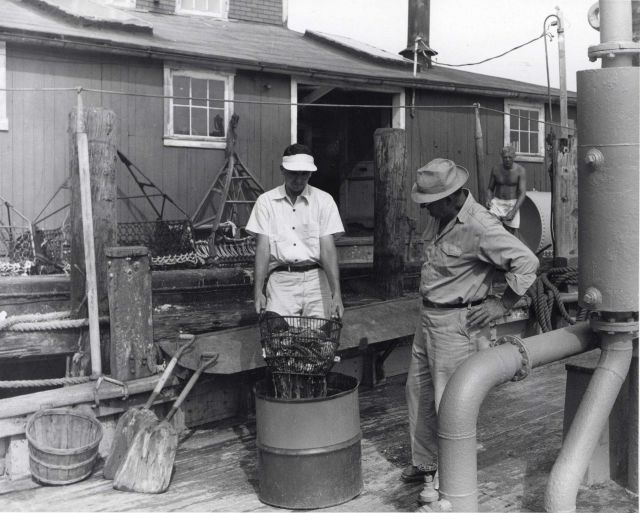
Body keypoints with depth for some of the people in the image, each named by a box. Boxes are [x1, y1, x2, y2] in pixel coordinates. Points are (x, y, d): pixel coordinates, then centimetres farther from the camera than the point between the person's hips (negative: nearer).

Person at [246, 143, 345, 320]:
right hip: (280, 278, 0)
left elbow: (328, 248, -4)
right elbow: (263, 247, -1)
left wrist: (336, 293, -14)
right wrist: (258, 291, -11)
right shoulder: (266, 201, 5)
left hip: (315, 278, 0)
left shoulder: (324, 200, 4)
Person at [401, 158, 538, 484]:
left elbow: (526, 261, -24)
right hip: (429, 318, 10)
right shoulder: (440, 218, 6)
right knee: (418, 391, 17)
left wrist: (502, 305, -17)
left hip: (457, 324, -9)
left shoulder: (479, 227, -22)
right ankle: (425, 463, 33)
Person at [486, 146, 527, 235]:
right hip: (497, 202, 2)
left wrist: (513, 212, -27)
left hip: (512, 204, -2)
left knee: (513, 231, -5)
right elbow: (490, 189, 10)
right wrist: (488, 200, -13)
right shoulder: (496, 170, 0)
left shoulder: (520, 170, -10)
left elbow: (523, 193, -15)